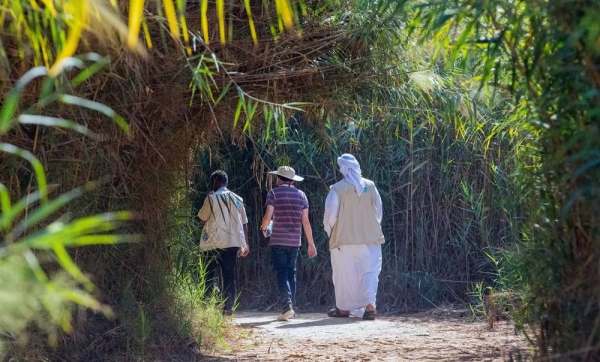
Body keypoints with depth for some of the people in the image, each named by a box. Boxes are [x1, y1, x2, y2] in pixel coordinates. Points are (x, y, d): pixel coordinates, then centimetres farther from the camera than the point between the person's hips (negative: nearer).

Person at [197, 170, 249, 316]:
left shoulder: (212, 199, -6)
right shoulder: (237, 199, 8)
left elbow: (202, 217, 4)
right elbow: (244, 223, 9)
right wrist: (246, 244, 14)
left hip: (214, 244, -4)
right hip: (233, 243, 4)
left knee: (209, 275, 4)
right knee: (229, 275, 6)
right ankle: (228, 307, 2)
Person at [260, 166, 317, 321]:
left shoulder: (274, 193, -4)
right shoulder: (301, 195, 8)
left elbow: (268, 217, -12)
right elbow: (305, 221, 5)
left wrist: (263, 227, 10)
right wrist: (311, 243, 10)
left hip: (278, 241, -4)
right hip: (295, 241, 4)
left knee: (281, 274, -4)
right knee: (291, 273, 13)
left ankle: (287, 306, -20)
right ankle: (291, 307, 15)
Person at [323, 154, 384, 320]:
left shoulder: (337, 188, -8)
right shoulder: (370, 186, 2)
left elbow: (330, 213, -8)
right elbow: (379, 211, 7)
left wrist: (330, 231, 9)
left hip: (344, 238, -2)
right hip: (370, 237, 2)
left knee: (345, 273, 8)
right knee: (369, 271, 2)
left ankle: (344, 308, 15)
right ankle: (370, 305, -14)